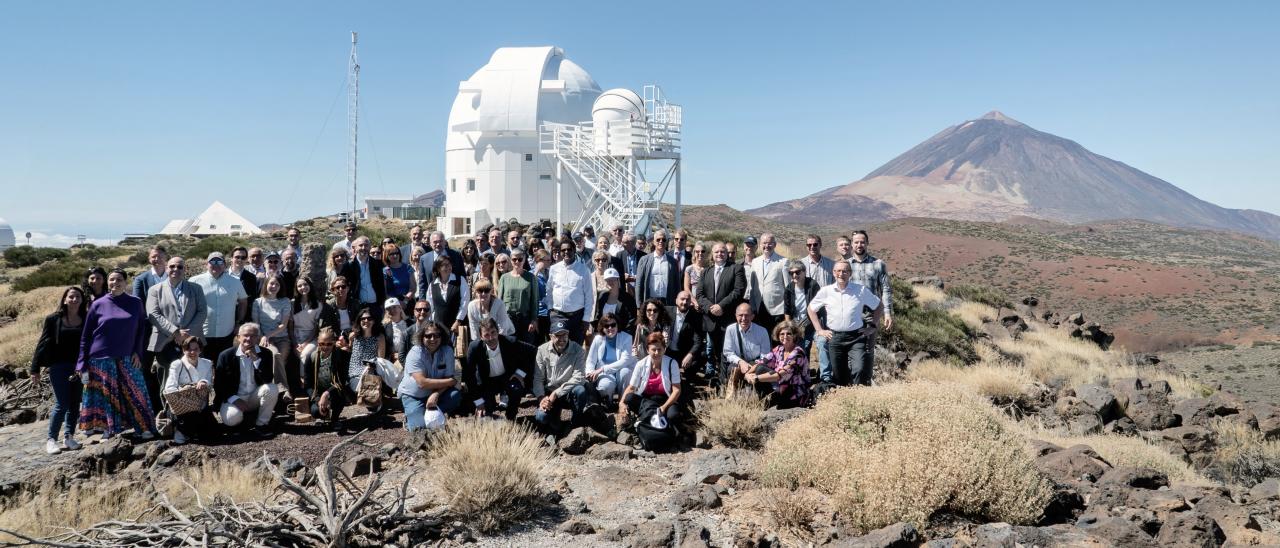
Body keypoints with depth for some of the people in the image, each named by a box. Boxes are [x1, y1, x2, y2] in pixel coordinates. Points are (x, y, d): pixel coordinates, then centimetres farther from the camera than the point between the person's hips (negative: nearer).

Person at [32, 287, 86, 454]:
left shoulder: (86, 321, 4)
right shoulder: (53, 319, 0)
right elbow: (43, 344, 1)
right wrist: (35, 368, -1)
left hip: (79, 368, 3)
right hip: (58, 367, -2)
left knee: (75, 404, 6)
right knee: (61, 404, -6)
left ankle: (69, 437, 15)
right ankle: (51, 439, 4)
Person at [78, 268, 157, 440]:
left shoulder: (136, 303, 4)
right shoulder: (98, 305, 1)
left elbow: (141, 329, 10)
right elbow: (86, 336, 5)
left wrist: (138, 352, -2)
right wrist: (82, 364, 1)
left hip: (127, 359, 1)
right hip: (101, 360, 0)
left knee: (134, 392, -3)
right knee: (106, 395, 3)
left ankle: (144, 428, 3)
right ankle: (109, 429, 12)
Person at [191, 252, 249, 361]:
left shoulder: (235, 282, 6)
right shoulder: (195, 281, -1)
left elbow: (243, 302, 17)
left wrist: (239, 323, 11)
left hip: (227, 336, 2)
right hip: (202, 336, -2)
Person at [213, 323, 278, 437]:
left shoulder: (265, 354, -4)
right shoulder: (226, 355, -7)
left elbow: (268, 380, -16)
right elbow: (218, 384, -4)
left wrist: (256, 359, -25)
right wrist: (234, 399, -19)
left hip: (254, 397, 2)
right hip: (234, 397, -2)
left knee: (272, 389, -29)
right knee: (231, 419, -33)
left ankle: (261, 424, -12)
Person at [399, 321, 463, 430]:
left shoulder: (447, 351, -10)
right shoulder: (415, 353, -21)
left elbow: (448, 378, -12)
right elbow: (422, 383, -28)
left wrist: (436, 394, -30)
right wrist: (450, 381, -23)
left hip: (435, 393, 4)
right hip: (413, 396, -4)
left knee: (456, 395, -25)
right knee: (420, 426, -24)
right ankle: (410, 417, 8)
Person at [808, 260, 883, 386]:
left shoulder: (861, 290, 0)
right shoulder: (826, 291, 2)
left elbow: (878, 307, 13)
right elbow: (811, 309, 14)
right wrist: (820, 330, 7)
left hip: (856, 337, -1)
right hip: (834, 337, 1)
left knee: (860, 369, -18)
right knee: (839, 375, 7)